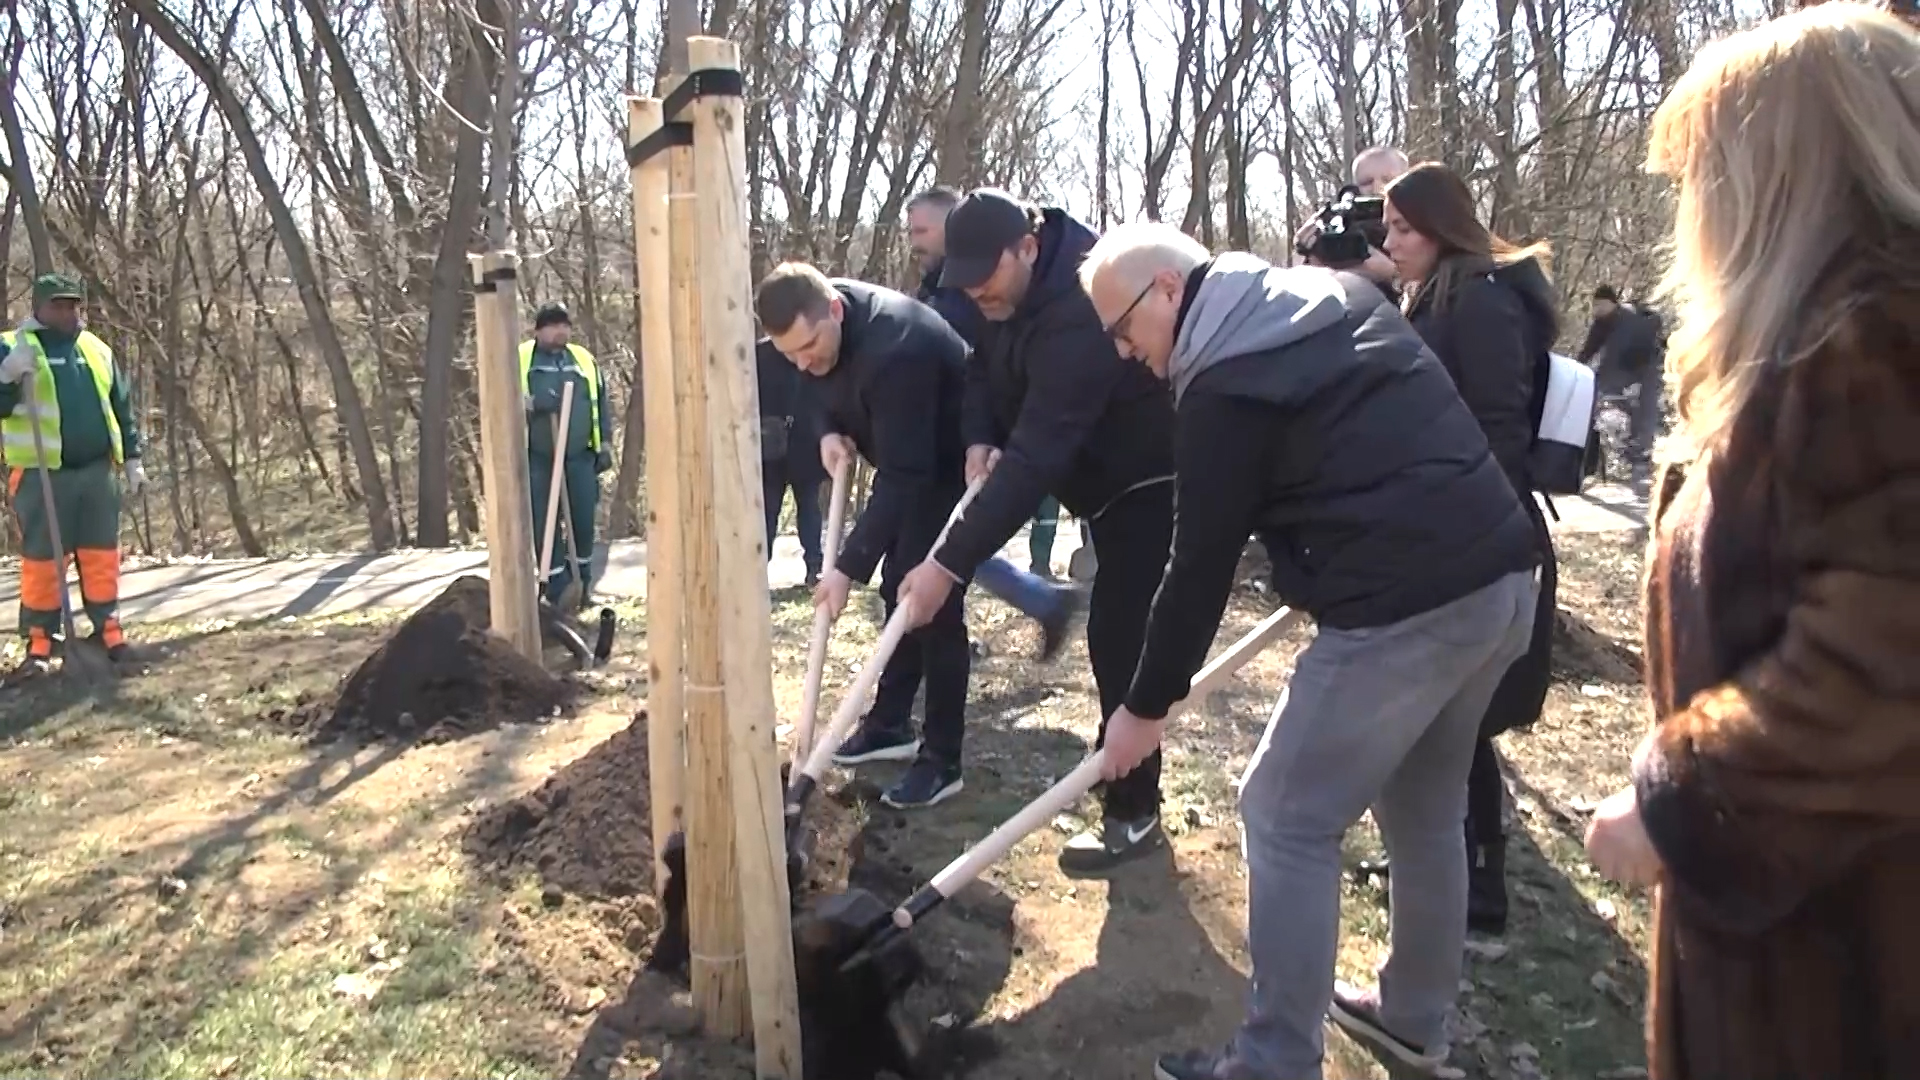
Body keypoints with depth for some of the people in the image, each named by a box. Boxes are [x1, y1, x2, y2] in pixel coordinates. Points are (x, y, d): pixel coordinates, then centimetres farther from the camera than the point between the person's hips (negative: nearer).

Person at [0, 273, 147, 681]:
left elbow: (122, 408, 18)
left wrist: (132, 458, 14)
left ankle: (107, 631, 16)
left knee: (102, 555, 7)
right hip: (42, 474, -4)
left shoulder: (97, 350, 13)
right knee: (41, 559, -1)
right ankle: (39, 646, 6)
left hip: (97, 470, 4)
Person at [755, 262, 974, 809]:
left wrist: (849, 566, -36)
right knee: (899, 594, 13)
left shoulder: (894, 349, -39)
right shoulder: (815, 326, -11)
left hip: (957, 467, -9)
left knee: (934, 604, -10)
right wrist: (832, 431, -13)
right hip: (908, 459, 9)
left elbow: (902, 476, -37)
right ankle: (890, 724, 26)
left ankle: (942, 761, -2)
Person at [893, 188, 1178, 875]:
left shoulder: (1077, 312, -37)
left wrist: (949, 566, -44)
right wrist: (979, 438, -16)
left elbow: (1035, 457, -42)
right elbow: (985, 365, 8)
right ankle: (1120, 779, 30)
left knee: (1119, 632, -13)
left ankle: (1134, 812, -2)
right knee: (1114, 628, 16)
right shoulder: (1011, 288, -7)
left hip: (1149, 475, -9)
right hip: (1102, 470, 10)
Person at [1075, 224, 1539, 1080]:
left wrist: (1146, 705, 4)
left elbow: (1202, 565, -7)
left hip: (1405, 609, -10)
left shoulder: (1223, 385, -10)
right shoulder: (1339, 294, 16)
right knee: (1425, 810, 22)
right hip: (1502, 573, 10)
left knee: (1287, 820, 2)